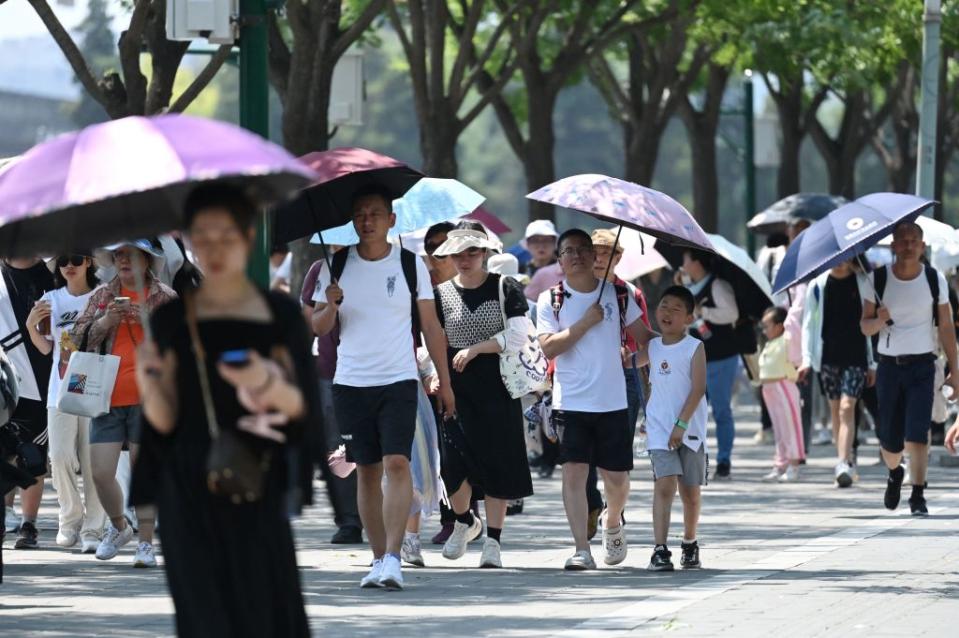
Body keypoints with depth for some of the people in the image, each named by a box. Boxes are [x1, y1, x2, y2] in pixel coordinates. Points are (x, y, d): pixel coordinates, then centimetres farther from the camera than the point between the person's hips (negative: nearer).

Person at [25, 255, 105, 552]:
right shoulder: (51, 300, 10)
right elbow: (46, 348, 15)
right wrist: (31, 325, -2)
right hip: (61, 390, 3)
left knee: (92, 461, -5)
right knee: (60, 457, -5)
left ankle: (92, 530, -1)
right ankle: (70, 520, 14)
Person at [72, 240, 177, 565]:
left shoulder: (165, 297, 5)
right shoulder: (102, 296, 13)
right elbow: (78, 338, 10)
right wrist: (105, 323, -8)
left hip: (148, 397, -3)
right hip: (107, 398, 3)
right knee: (100, 473, -1)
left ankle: (146, 542, 7)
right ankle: (119, 526, 25)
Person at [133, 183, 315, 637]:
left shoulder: (280, 315, 3)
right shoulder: (173, 320, 4)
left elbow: (305, 410, -1)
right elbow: (164, 421, 2)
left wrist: (268, 384, -21)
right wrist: (149, 385, -18)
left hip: (258, 496, 0)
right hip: (192, 494, 0)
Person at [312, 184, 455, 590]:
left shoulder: (411, 266, 3)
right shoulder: (337, 267, 6)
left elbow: (431, 327, 7)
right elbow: (319, 328, 7)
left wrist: (444, 382, 6)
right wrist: (331, 305, -15)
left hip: (399, 381, -2)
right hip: (351, 383, 2)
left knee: (397, 463, -16)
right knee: (367, 471, 5)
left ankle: (393, 557, -22)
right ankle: (378, 557, 11)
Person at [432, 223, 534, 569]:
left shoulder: (505, 289, 2)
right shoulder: (441, 294, 8)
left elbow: (516, 336, -6)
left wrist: (475, 348, -13)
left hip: (497, 388, -1)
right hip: (456, 388, 1)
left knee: (496, 465, -3)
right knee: (453, 463, -8)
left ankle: (493, 540, 4)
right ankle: (464, 521, 21)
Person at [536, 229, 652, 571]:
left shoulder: (616, 294, 7)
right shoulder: (551, 300, 1)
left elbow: (644, 337, 12)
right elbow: (548, 348, -10)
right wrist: (586, 322, -13)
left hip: (612, 401, 2)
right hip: (571, 401, -2)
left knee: (616, 476, 6)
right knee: (574, 471, -11)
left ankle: (613, 523, 37)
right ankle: (582, 550, -11)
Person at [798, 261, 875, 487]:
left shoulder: (862, 283, 2)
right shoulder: (817, 285, 4)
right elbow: (808, 324, 7)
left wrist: (872, 363, 6)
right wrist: (807, 359, -3)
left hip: (855, 356, -2)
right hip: (828, 356, 2)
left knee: (847, 408, -13)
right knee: (835, 409, 7)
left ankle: (843, 465, -20)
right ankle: (847, 460, 18)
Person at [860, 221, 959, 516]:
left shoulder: (934, 279, 0)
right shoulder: (879, 279, 0)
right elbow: (865, 327, 2)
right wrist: (879, 320, -22)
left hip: (922, 365, -1)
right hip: (889, 366, 1)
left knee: (916, 433, -15)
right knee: (890, 440, 6)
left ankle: (918, 495, -13)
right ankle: (895, 474, 37)